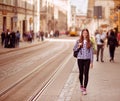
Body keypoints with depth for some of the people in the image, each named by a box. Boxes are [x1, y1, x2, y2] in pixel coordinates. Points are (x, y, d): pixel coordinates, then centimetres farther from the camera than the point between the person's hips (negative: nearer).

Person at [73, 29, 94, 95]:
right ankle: (81, 85, 34)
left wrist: (91, 61, -1)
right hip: (80, 59, 1)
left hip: (87, 59, -1)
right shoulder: (78, 41, 2)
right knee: (81, 73, 11)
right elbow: (74, 49, 7)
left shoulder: (89, 42, 1)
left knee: (86, 74, -4)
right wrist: (78, 46, -14)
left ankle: (84, 89, 1)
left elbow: (91, 52, 2)